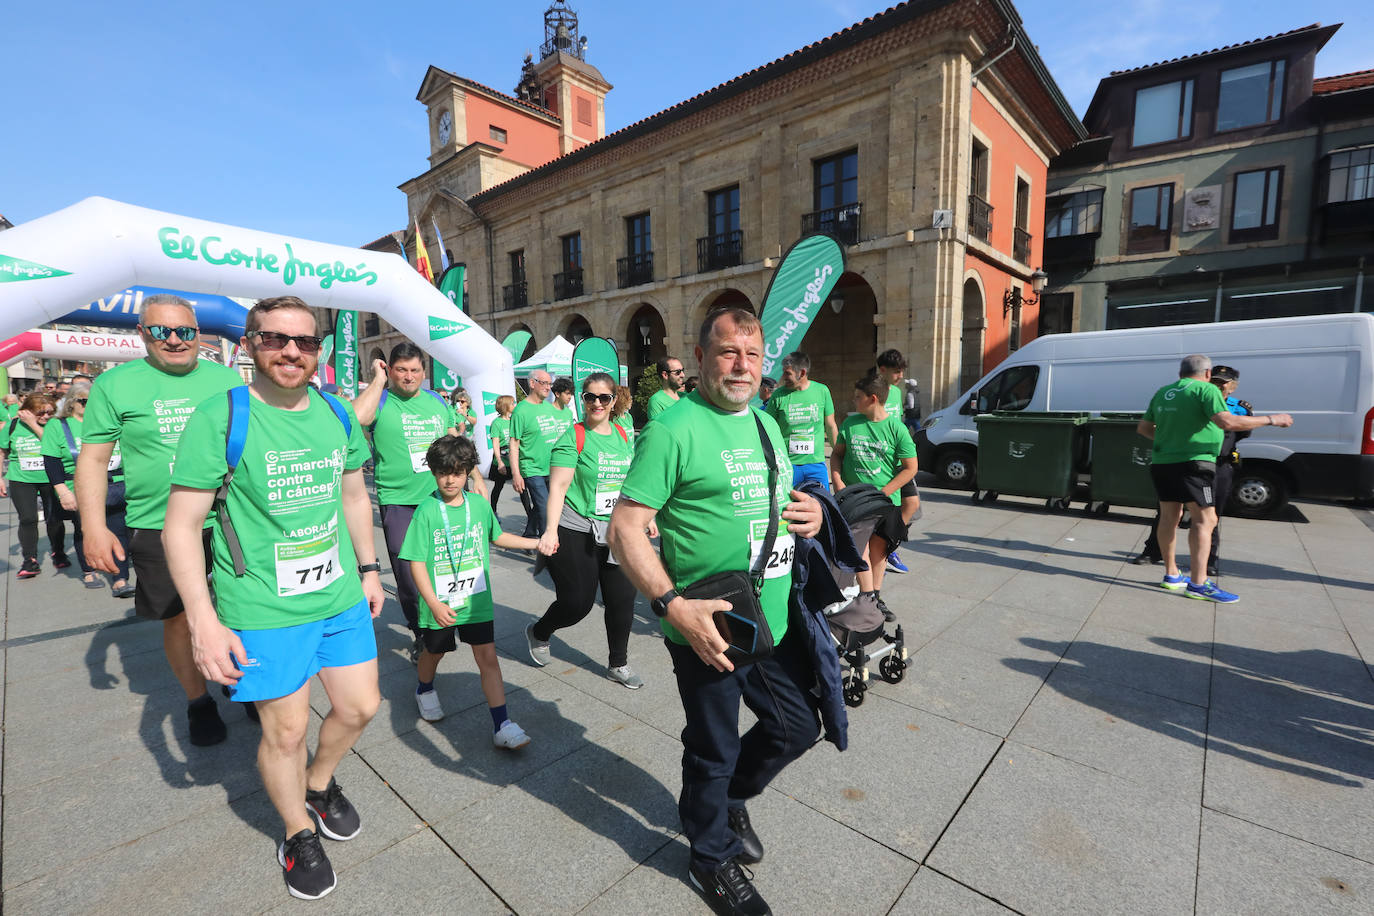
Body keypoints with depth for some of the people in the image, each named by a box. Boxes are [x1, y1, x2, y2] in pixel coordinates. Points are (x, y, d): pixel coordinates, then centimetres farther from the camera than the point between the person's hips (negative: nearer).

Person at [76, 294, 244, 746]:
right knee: (178, 618, 9)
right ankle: (198, 701, 29)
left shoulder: (226, 378, 5)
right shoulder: (115, 384, 0)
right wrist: (94, 527, -6)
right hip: (159, 527, -1)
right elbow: (93, 458, 2)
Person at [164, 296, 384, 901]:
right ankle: (298, 833, 38)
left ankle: (319, 784, 46)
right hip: (263, 609, -4)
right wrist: (204, 620, -16)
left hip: (341, 597, 5)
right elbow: (180, 525, -11)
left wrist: (368, 568, 14)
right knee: (286, 731, 9)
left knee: (360, 708, 14)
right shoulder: (219, 418, -12)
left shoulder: (338, 415, 3)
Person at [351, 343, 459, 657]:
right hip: (398, 503, -4)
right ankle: (419, 633, 26)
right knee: (408, 578, 3)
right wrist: (379, 379, -16)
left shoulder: (437, 401, 10)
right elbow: (357, 416, -28)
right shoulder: (381, 401, -5)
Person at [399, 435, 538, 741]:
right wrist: (434, 604, -19)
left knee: (488, 657, -1)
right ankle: (424, 691, 54)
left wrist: (535, 542, 15)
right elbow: (416, 563, -13)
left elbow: (496, 536, 17)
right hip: (440, 605, -2)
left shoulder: (480, 505, -2)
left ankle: (501, 726, 7)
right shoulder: (427, 511, -13)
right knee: (434, 652, 22)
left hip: (476, 600, 2)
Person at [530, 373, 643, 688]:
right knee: (577, 603, 3)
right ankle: (538, 632, 36)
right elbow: (558, 487, -16)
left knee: (623, 599, 7)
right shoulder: (573, 437, -9)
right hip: (577, 534, -5)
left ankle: (618, 665, 29)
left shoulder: (622, 436, 8)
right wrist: (551, 530, -24)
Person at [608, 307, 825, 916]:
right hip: (709, 630, -7)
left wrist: (810, 513, -2)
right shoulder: (673, 429, -16)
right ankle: (713, 859, 45)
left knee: (797, 727, 22)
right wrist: (674, 606, -27)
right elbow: (625, 530, -18)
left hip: (776, 619, 7)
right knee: (714, 751, 15)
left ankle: (730, 798, 52)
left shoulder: (767, 423, 8)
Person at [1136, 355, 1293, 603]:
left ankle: (1171, 575, 22)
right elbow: (1228, 423, -18)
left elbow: (1143, 427, 19)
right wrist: (1271, 419, -8)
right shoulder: (1206, 390, -5)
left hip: (1161, 462, 7)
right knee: (1204, 519, -5)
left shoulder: (1162, 393, 14)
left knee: (1169, 517, 13)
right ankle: (1198, 583, -10)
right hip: (1192, 463, -7)